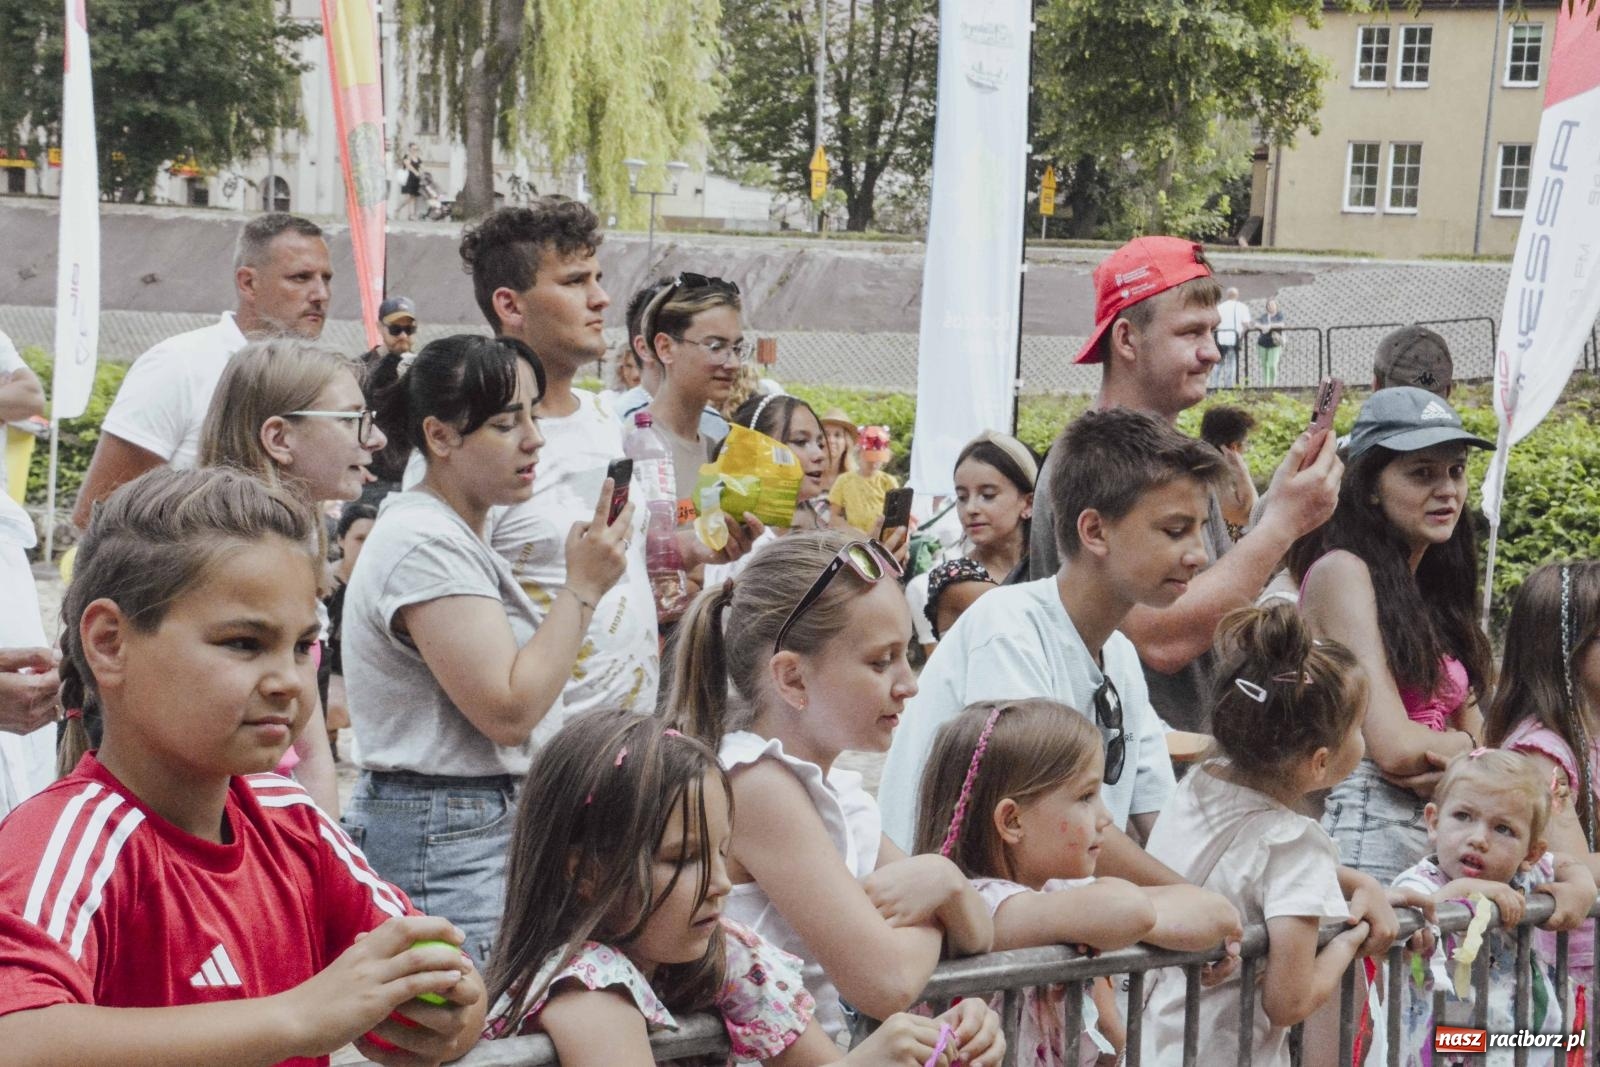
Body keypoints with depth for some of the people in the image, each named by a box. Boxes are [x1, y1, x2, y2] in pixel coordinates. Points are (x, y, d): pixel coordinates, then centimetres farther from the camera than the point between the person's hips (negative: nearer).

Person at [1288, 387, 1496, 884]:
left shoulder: (1431, 588, 18)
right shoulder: (1342, 571, -7)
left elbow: (1480, 739, 13)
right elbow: (1395, 748, -15)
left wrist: (1446, 761, -9)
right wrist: (1463, 744, 5)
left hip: (1441, 834, 8)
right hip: (1365, 830, -8)